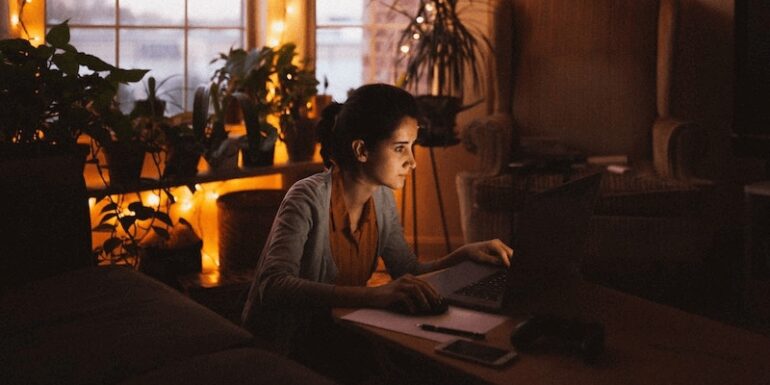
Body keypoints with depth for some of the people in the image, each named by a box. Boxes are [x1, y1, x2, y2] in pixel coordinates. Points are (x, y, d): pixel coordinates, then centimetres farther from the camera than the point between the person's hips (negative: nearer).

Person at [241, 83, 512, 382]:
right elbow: (274, 287, -34)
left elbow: (409, 273, 11)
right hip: (280, 353, -7)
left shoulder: (382, 198, 1)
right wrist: (373, 295, -45)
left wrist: (464, 255, -7)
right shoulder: (309, 199, -21)